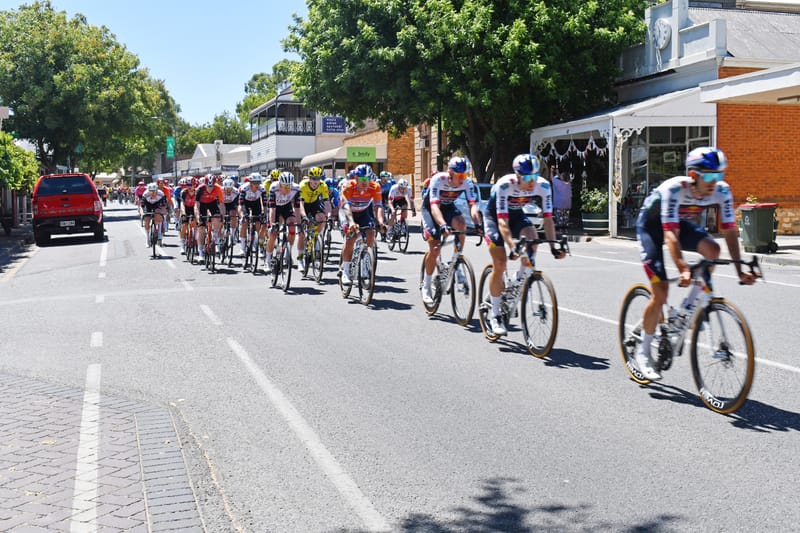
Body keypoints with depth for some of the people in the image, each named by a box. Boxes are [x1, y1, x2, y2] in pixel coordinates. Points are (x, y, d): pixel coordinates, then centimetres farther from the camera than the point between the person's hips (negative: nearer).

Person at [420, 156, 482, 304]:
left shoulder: (467, 182, -23)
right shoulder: (438, 180, -34)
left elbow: (473, 205, -31)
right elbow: (434, 206, -44)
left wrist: (477, 224, -50)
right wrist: (443, 225, -61)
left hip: (449, 206, 3)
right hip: (430, 208, -3)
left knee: (461, 224, -31)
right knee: (435, 248, -13)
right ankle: (426, 286, 5)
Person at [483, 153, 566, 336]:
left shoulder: (543, 186, -24)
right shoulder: (504, 185, -35)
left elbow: (548, 218, -22)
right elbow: (502, 221, -39)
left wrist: (553, 247, -31)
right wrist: (512, 247, -50)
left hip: (517, 214, 3)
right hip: (494, 216, -3)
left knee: (532, 238, -29)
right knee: (500, 264, -12)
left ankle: (520, 281, -4)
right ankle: (495, 315, 1)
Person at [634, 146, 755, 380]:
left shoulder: (722, 191, -22)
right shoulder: (674, 189, -36)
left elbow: (730, 231, -20)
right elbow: (670, 234, -42)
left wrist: (739, 269, -30)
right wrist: (682, 269, -54)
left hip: (680, 221, 5)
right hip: (651, 224, -5)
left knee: (712, 250, -25)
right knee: (661, 291, -13)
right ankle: (643, 352, 4)